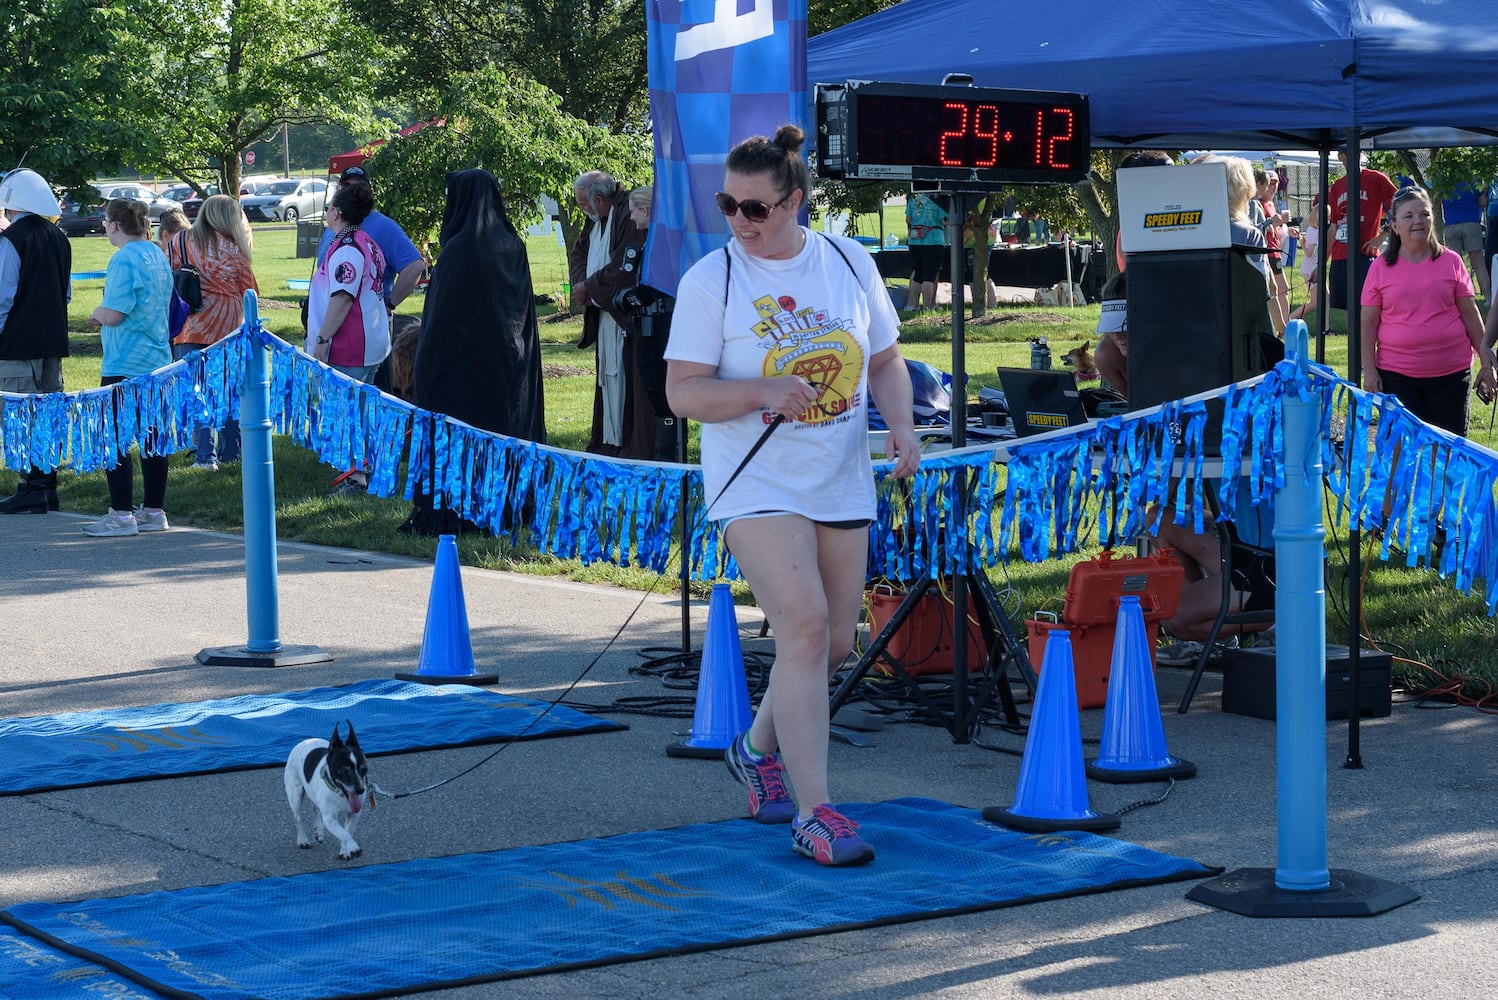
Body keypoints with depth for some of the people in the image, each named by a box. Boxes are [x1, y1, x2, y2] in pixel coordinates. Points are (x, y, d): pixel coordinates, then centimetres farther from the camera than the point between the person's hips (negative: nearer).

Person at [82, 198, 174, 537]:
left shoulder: (125, 259, -15)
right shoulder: (158, 256, 12)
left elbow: (112, 314, -22)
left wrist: (97, 313, 0)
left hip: (125, 365, -9)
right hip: (157, 360, 9)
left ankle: (122, 514, -3)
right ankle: (154, 511, 15)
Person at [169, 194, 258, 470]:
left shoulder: (180, 242, 1)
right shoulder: (234, 247, 2)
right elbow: (250, 291, 8)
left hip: (192, 331, -1)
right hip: (229, 330, 1)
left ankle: (205, 455, -7)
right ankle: (231, 451, 17)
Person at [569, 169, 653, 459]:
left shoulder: (628, 218, -19)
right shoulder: (596, 219, 10)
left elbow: (624, 268, -23)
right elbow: (578, 252, 19)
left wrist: (589, 286, -11)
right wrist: (582, 284, 0)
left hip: (626, 315, -10)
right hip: (604, 313, 10)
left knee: (626, 378, -8)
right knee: (607, 376, 15)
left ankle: (632, 445, -5)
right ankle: (608, 439, 23)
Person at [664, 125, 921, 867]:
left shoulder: (850, 264, 4)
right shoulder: (711, 279, -7)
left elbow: (885, 359, 14)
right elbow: (682, 391, -9)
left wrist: (902, 424, -4)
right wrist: (763, 392, -24)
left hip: (842, 486, 5)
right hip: (758, 486, -5)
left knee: (834, 643, 11)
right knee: (805, 628, -18)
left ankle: (760, 749, 39)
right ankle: (814, 815, -14)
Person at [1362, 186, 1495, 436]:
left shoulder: (1451, 262, 4)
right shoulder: (1381, 268, 2)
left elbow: (1470, 314, 7)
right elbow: (1368, 323, 2)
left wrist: (1486, 361, 4)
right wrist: (1369, 371, -3)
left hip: (1451, 373, 1)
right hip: (1397, 376, -1)